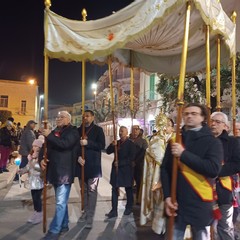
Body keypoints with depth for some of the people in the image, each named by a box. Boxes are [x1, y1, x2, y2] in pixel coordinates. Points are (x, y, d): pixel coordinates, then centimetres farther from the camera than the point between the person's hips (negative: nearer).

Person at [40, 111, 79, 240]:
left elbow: (65, 144, -23)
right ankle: (64, 225, 30)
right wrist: (42, 159, -1)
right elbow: (46, 147, 18)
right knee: (61, 201, 18)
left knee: (60, 203, -5)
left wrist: (49, 136, -16)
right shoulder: (54, 132, 15)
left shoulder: (72, 131, -5)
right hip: (54, 171, 8)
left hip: (65, 171, -8)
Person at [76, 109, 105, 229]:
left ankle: (90, 216, 2)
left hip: (93, 164, -4)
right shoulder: (79, 130, 12)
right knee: (84, 190, 12)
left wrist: (88, 143, -18)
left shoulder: (98, 129, 1)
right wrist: (78, 157, -7)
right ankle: (85, 212, 24)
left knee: (92, 190, -3)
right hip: (81, 164, 4)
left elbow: (102, 145, -9)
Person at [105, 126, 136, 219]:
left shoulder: (131, 143, -6)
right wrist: (112, 145, -13)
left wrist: (119, 163, -17)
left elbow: (132, 158, -13)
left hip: (126, 169, -4)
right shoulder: (117, 142, 10)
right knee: (114, 189, 2)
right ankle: (114, 210, 7)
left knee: (128, 189, 10)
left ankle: (129, 208, 27)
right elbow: (108, 152, 5)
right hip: (116, 168, 4)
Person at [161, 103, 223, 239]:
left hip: (200, 202, -2)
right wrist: (167, 196, -7)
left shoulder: (212, 142, -3)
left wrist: (184, 154, -20)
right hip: (176, 201, 3)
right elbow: (165, 169, 3)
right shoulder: (175, 140, 6)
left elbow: (214, 169, -20)